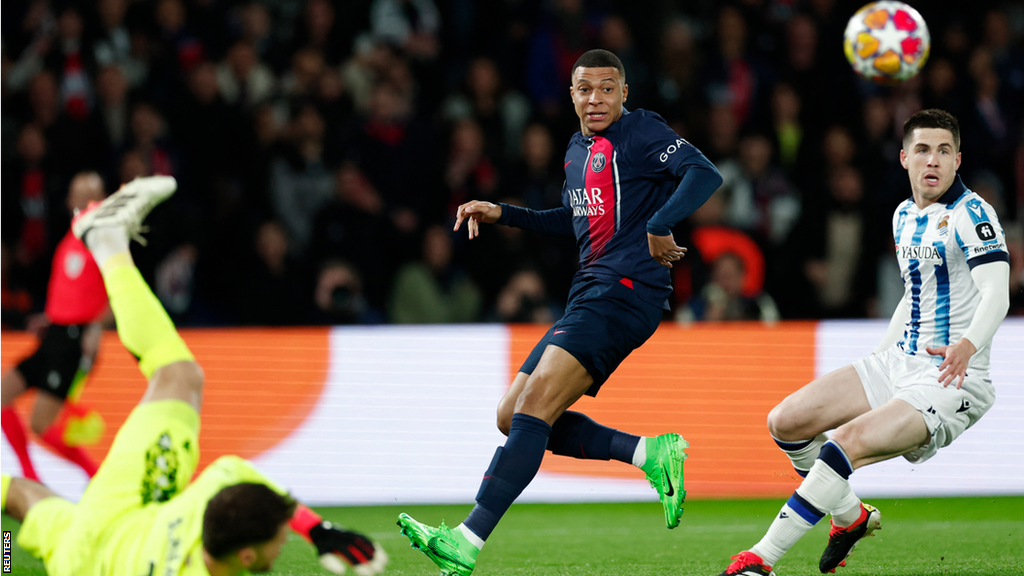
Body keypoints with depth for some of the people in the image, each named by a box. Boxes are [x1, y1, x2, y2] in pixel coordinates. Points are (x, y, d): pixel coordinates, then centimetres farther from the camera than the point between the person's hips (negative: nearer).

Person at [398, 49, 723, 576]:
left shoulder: (641, 133, -5)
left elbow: (705, 175, -18)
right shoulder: (578, 148, 20)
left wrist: (658, 225, -27)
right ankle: (648, 454, 4)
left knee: (535, 405, -21)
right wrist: (503, 214, 25)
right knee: (512, 417, 6)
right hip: (588, 296, 10)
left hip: (625, 292, -10)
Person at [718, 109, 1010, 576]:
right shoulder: (905, 216, 12)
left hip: (950, 381, -9)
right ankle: (851, 517, 21)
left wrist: (968, 345, -45)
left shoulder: (970, 214, -13)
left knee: (846, 444, -27)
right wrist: (880, 355, 24)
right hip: (899, 363, 9)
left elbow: (997, 295, -27)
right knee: (786, 422, -1)